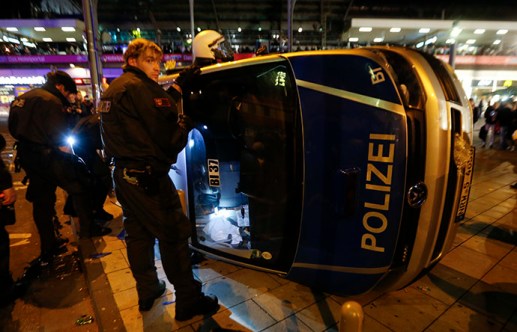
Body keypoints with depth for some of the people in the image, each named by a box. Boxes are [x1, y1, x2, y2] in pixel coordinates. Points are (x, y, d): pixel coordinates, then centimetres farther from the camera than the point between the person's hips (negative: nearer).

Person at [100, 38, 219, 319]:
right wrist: (185, 122, 0)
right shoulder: (138, 86, -14)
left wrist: (177, 89, 9)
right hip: (147, 177, -10)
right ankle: (188, 301, 9)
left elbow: (157, 112, 11)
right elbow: (167, 130, -18)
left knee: (138, 233, 17)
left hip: (124, 174, 11)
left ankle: (147, 291, 33)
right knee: (174, 234, -3)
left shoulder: (114, 88, 18)